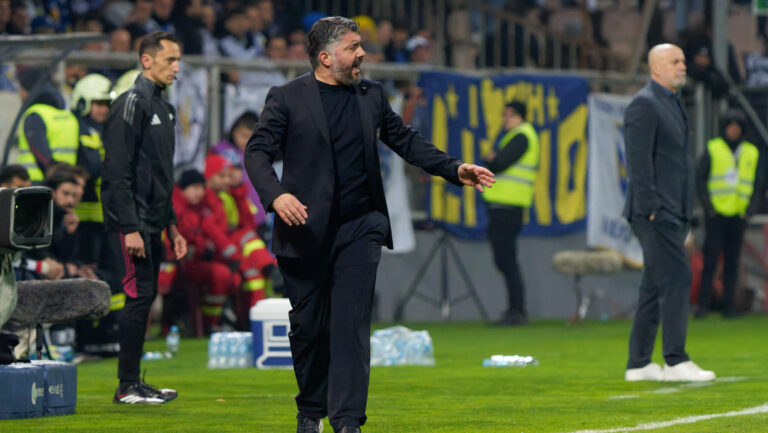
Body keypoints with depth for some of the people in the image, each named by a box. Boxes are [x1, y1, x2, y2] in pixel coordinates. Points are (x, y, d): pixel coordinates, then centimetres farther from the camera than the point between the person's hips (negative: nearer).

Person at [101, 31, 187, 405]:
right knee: (139, 295, -10)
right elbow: (119, 172, -17)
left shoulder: (162, 107, 18)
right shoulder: (132, 104, -12)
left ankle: (135, 383, 15)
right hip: (131, 222, -9)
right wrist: (130, 228, -22)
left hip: (152, 223, 9)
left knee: (146, 296, 10)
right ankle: (127, 386, -6)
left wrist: (171, 225, 21)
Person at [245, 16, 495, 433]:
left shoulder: (371, 95, 10)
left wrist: (455, 169, 6)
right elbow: (257, 152, -6)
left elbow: (406, 141, 17)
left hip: (359, 227, 2)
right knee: (307, 327, 5)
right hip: (305, 231, -2)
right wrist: (276, 195, -24)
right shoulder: (286, 98, -2)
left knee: (352, 324, -8)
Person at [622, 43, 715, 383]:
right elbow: (639, 161, -16)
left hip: (672, 214, 10)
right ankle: (675, 361, -14)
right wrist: (652, 208, -21)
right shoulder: (644, 105, -10)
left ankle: (638, 364, 11)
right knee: (676, 278, -13)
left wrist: (684, 214, 19)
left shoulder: (673, 104, 20)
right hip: (655, 212, -10)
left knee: (655, 285, 9)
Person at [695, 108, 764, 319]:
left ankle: (729, 305, 7)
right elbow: (700, 179, 0)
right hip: (716, 215, -3)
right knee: (710, 260, -7)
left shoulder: (752, 153, 10)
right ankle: (703, 304, -5)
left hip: (739, 216, 3)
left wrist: (751, 209, -1)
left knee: (732, 262, 4)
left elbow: (757, 185, 13)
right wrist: (707, 205, -9)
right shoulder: (713, 149, 1)